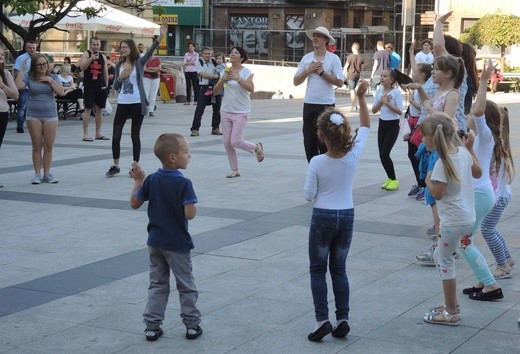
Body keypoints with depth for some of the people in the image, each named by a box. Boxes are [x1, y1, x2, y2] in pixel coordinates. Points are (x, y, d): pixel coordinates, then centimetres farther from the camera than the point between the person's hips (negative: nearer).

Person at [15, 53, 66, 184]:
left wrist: (50, 80, -11)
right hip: (33, 115, -1)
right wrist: (22, 71, -13)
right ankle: (37, 174, 8)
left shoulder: (53, 77, 6)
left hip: (50, 115, 1)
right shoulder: (29, 77, 2)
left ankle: (47, 174, 10)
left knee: (49, 146, 1)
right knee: (37, 146, 1)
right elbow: (18, 86, -16)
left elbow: (61, 92, -7)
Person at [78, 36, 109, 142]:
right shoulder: (86, 54, -1)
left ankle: (98, 134, 13)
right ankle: (85, 134, -3)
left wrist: (106, 86, 11)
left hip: (101, 86, 5)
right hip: (89, 85, -5)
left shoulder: (103, 56, 12)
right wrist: (91, 58, -26)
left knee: (99, 109, 7)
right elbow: (82, 68, -16)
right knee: (88, 109, -5)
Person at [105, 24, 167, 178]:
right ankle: (115, 166, 15)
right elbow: (116, 87, 10)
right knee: (116, 135, 3)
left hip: (137, 103, -4)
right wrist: (121, 77, -11)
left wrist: (161, 36, -38)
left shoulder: (139, 62, -3)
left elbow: (150, 51, -22)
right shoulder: (119, 65, 9)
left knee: (135, 135, 4)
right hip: (123, 103, 4)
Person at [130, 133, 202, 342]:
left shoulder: (151, 180, -4)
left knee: (157, 284, 15)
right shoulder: (183, 184, -20)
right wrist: (193, 206, -5)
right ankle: (192, 325, 17)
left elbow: (134, 204, 3)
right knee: (186, 285, 11)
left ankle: (152, 326, 14)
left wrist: (138, 180, 11)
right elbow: (189, 214, -26)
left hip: (155, 242, 5)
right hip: (177, 244, -5)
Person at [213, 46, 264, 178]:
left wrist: (238, 79, -31)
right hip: (226, 111, 5)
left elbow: (251, 89, -23)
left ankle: (256, 147, 18)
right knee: (227, 143, 3)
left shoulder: (246, 72, -7)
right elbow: (215, 91, 5)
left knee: (235, 142, -11)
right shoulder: (225, 72, 7)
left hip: (241, 112, -5)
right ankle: (235, 170, 15)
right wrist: (222, 79, -12)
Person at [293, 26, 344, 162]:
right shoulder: (306, 58, 8)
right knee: (309, 142, 7)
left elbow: (340, 82, -9)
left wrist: (322, 72, -13)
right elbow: (296, 81, 6)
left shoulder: (333, 58, -3)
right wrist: (308, 70, -8)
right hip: (309, 104, 4)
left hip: (326, 105, -4)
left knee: (324, 143, -1)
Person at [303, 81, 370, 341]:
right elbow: (365, 127, 3)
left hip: (322, 218, -3)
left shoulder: (317, 163, -17)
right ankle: (342, 319, 12)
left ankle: (322, 320, -1)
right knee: (339, 269, 16)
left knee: (318, 270, 9)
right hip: (347, 217, 3)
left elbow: (308, 195, -10)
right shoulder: (354, 155, -10)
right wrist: (361, 97, 0)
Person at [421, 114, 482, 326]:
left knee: (445, 262, 3)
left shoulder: (443, 162, -21)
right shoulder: (463, 153, 3)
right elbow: (478, 173, 19)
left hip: (453, 221, -9)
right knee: (440, 256, 21)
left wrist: (428, 181, -3)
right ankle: (451, 304, 27)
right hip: (468, 216, 9)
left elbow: (437, 194, -21)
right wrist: (470, 148, 23)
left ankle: (451, 313, 9)